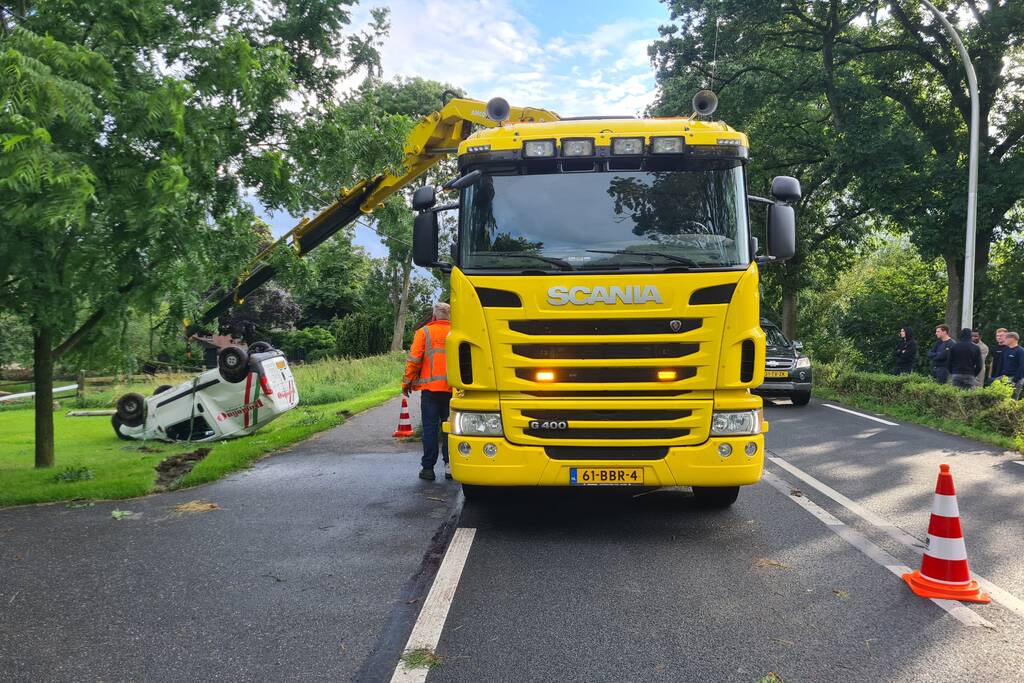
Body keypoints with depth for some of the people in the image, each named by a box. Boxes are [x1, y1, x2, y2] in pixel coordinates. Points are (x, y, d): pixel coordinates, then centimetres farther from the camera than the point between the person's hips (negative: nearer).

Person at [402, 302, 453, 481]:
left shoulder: (424, 332, 1)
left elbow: (414, 360, -4)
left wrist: (407, 383, 4)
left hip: (430, 388, -2)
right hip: (453, 388, 2)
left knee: (430, 428, 3)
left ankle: (428, 467, 5)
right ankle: (450, 465, 7)